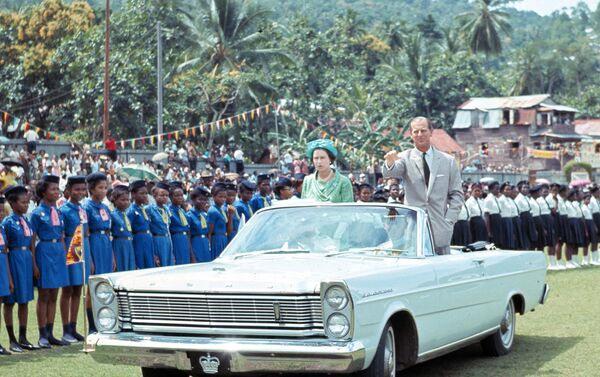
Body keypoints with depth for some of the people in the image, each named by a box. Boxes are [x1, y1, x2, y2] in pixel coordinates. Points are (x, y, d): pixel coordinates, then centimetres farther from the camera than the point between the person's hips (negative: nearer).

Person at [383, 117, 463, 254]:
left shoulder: (448, 161, 10)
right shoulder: (405, 158, 4)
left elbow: (457, 195, 10)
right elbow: (389, 173, -17)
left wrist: (449, 221, -1)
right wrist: (390, 162, -40)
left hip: (440, 230, 2)